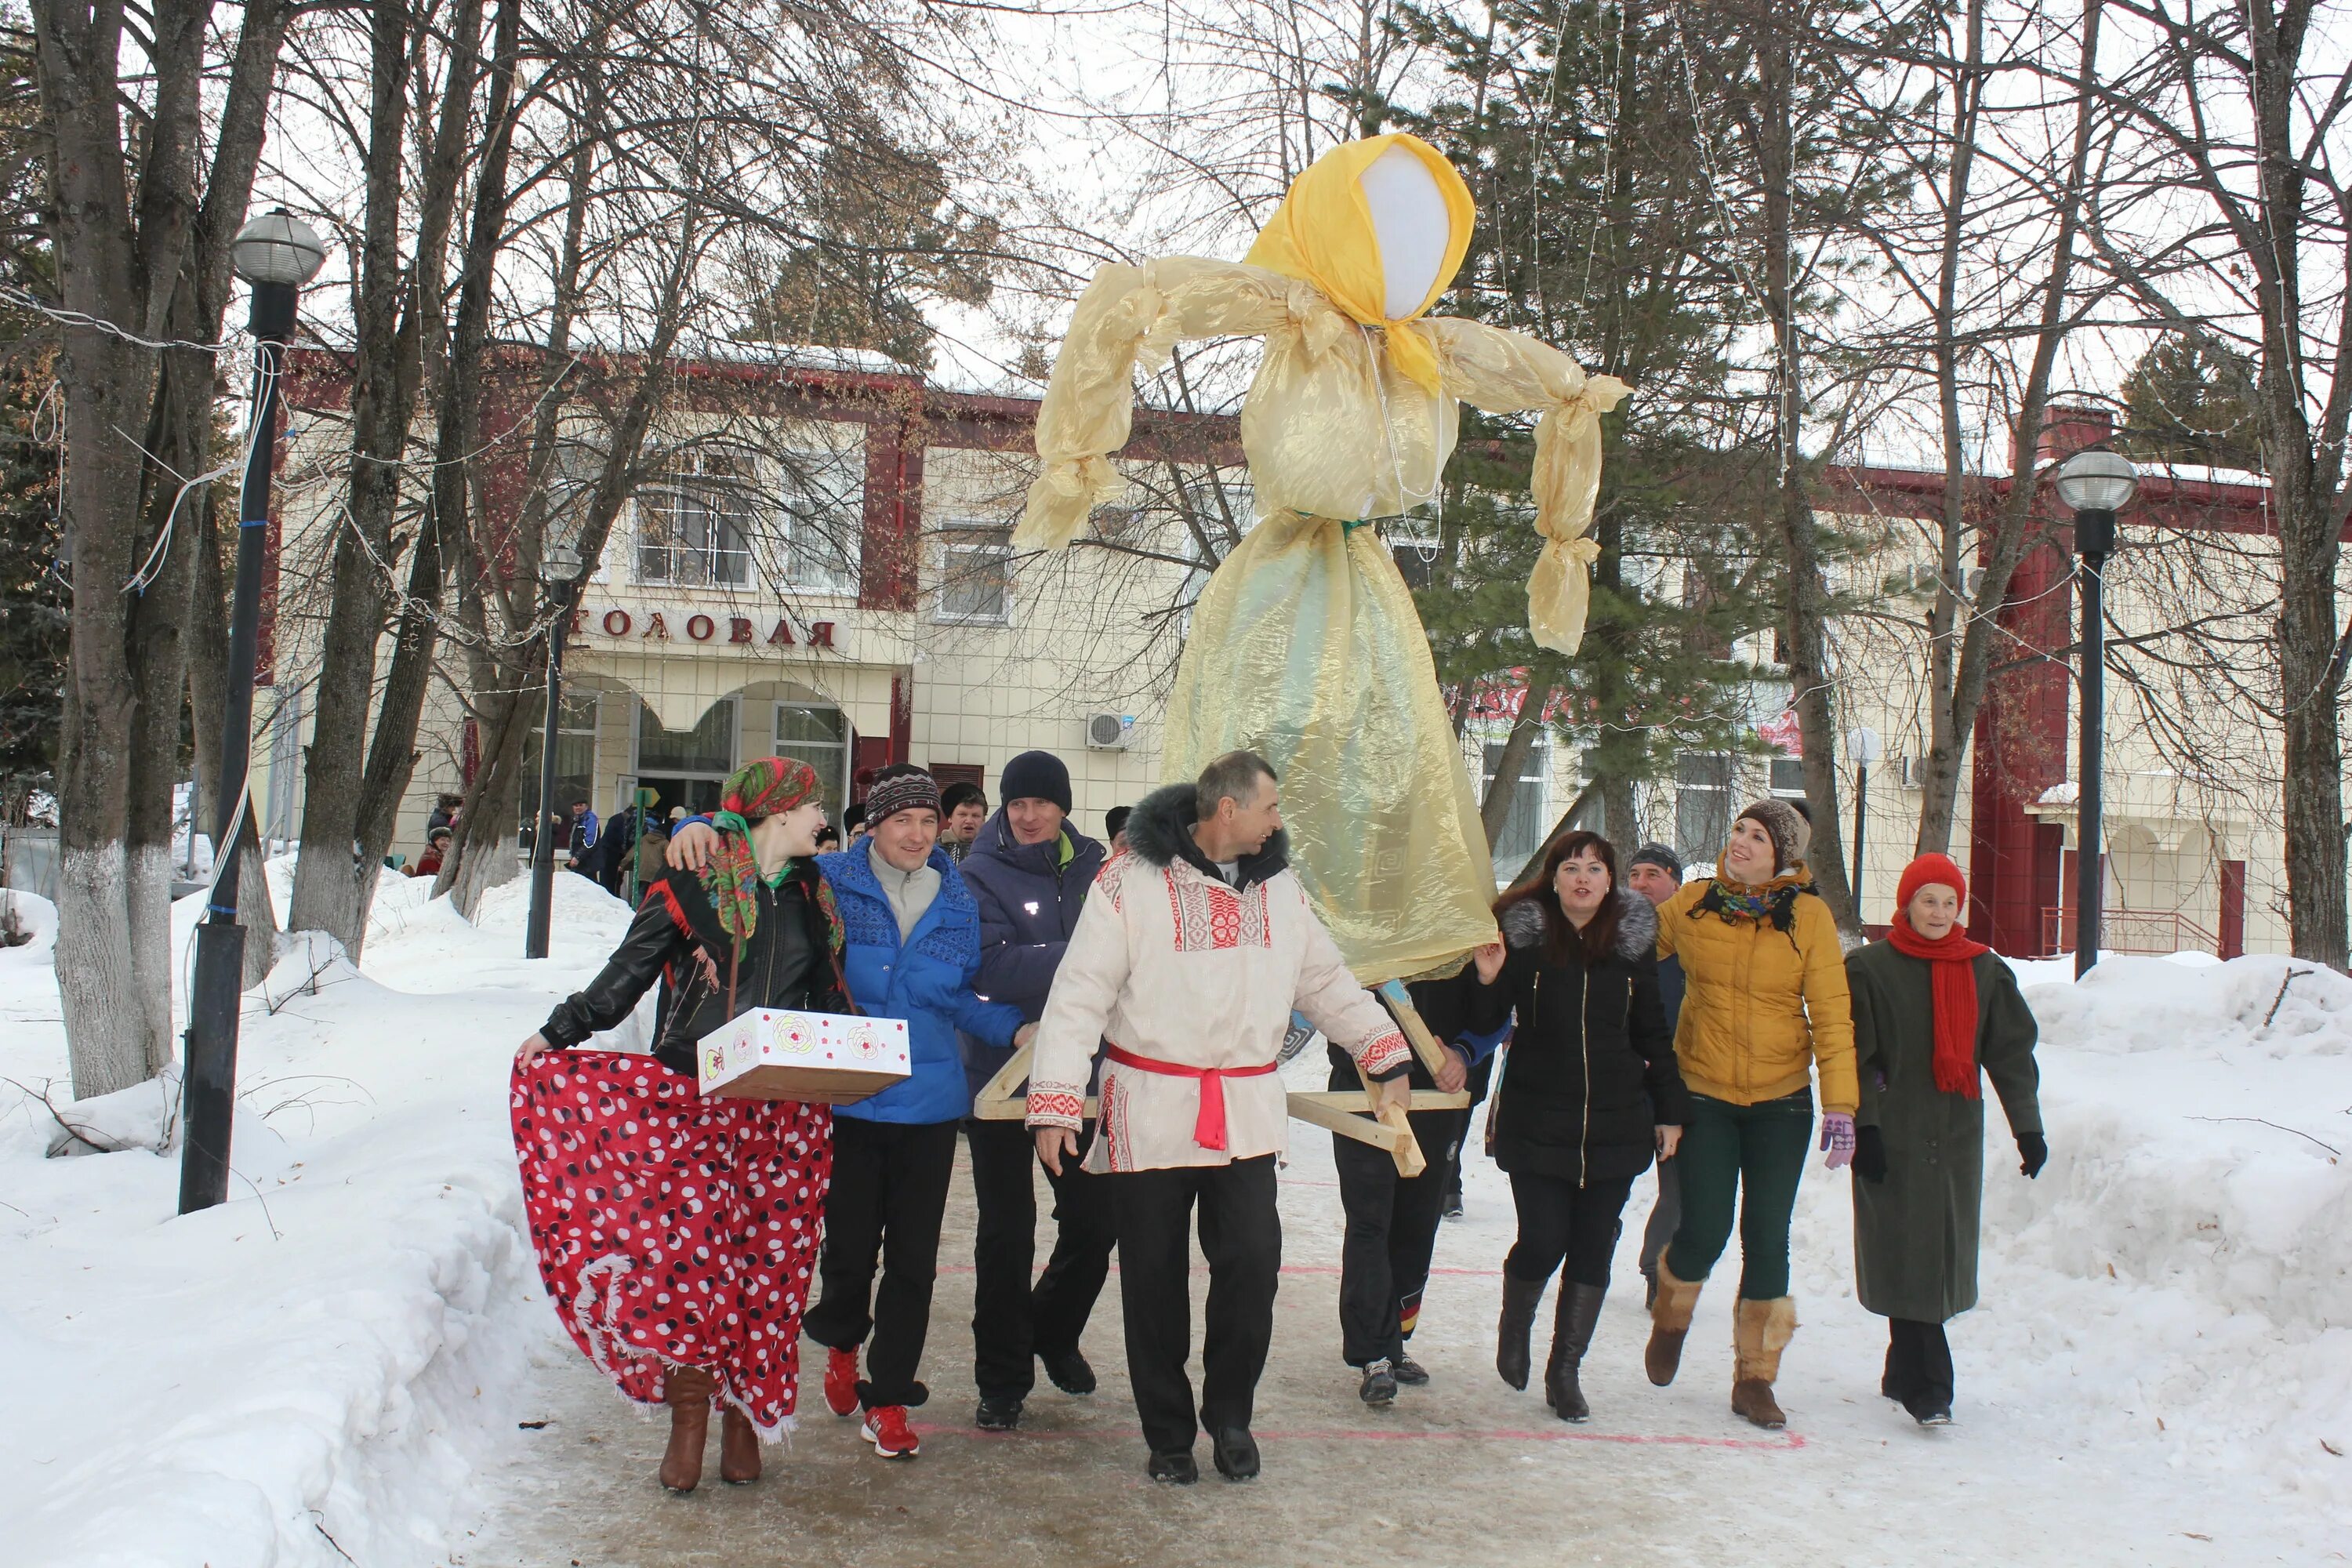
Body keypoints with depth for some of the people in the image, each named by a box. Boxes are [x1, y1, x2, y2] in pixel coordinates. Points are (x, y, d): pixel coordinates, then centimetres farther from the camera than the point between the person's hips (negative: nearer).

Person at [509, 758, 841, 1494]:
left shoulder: (813, 894, 13)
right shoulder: (693, 886, -1)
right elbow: (626, 974, 4)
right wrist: (556, 1034, -1)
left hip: (787, 1113, 4)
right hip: (696, 1099, -3)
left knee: (768, 1260, 2)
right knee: (688, 1249, -8)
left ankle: (745, 1415, 16)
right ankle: (688, 1416, 7)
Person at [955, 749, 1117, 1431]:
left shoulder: (1092, 865, 3)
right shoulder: (982, 874, -8)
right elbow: (996, 969, -22)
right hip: (1002, 1071, -3)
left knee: (1096, 1220, 10)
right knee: (1007, 1232, 5)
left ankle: (1054, 1330, 37)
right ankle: (1002, 1379, 21)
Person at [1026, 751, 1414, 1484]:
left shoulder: (1279, 887, 10)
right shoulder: (1132, 881, -8)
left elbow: (1327, 982, 21)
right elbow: (1079, 993, -11)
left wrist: (1384, 1053, 17)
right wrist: (1055, 1101, -18)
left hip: (1246, 1114, 4)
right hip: (1148, 1113, -3)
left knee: (1253, 1261, -4)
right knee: (1154, 1279, 5)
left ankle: (1230, 1414, 20)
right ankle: (1168, 1433, 23)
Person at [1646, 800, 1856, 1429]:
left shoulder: (1808, 915, -8)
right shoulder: (1691, 903, -4)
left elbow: (1831, 1014, -7)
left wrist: (1840, 1105, -12)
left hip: (1781, 1100, 0)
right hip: (1703, 1094, 0)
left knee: (1766, 1239, 2)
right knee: (1703, 1231, -4)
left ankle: (1755, 1378, 18)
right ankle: (1670, 1318, 29)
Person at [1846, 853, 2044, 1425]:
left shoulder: (1985, 971, 8)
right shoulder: (1870, 968, -2)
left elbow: (2012, 1054, 11)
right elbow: (1855, 1055, -4)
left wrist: (2028, 1127, 7)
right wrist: (1863, 1125, -12)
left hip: (1957, 1134, 4)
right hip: (1893, 1136, -4)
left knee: (1945, 1258, 8)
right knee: (1908, 1259, -6)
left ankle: (1904, 1373, 22)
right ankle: (1926, 1388, -4)